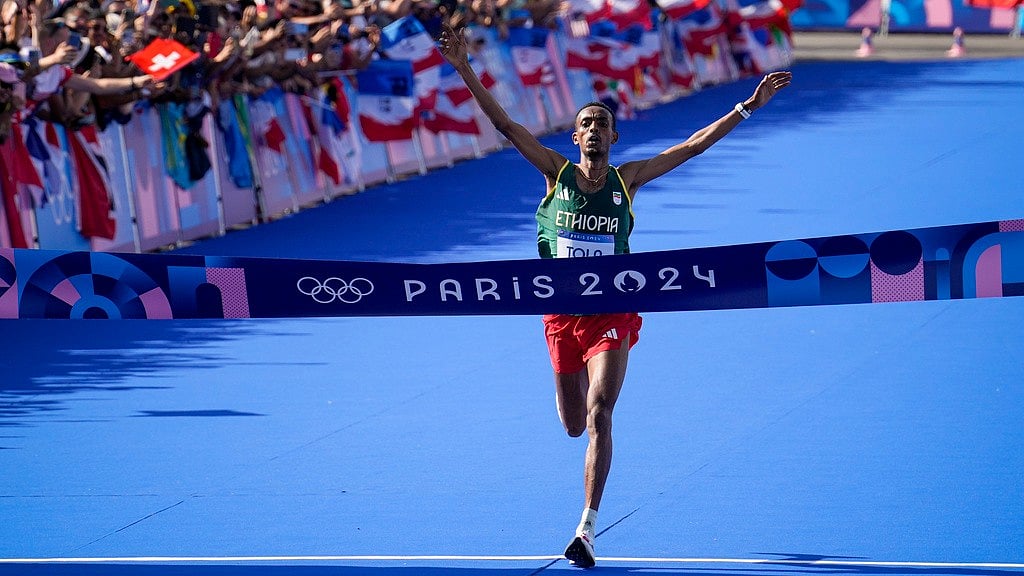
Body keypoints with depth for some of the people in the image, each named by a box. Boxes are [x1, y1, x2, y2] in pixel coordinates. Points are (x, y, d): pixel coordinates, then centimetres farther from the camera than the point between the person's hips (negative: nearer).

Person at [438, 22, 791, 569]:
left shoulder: (627, 179, 0)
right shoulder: (556, 173, -1)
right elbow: (505, 124, -6)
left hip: (612, 315, -2)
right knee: (574, 425, 14)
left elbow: (694, 145, 0)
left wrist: (748, 106, -5)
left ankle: (587, 529, -17)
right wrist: (465, 70, -15)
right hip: (562, 314, 2)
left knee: (598, 418, -16)